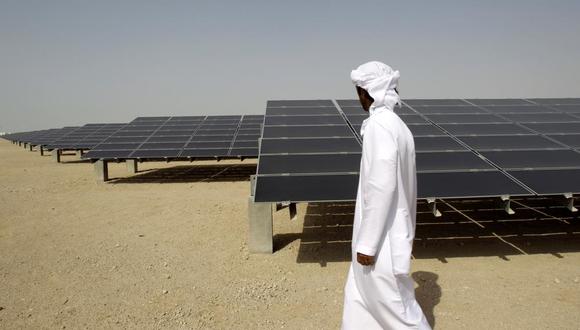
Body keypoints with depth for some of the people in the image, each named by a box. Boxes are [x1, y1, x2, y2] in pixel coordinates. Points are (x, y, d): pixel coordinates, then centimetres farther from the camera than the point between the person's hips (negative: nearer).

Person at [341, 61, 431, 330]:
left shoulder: (379, 124, -20)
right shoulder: (397, 125, 8)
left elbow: (382, 186, -25)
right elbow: (407, 186, 13)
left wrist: (366, 242, -20)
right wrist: (406, 232, 21)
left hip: (381, 239, -9)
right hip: (390, 232, 9)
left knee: (395, 306, 8)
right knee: (360, 297, 20)